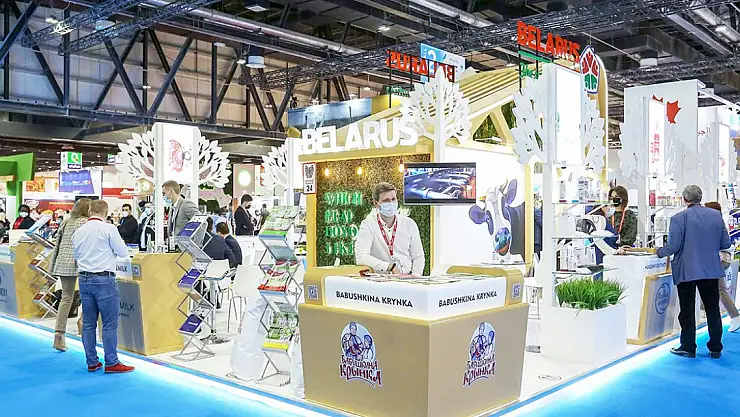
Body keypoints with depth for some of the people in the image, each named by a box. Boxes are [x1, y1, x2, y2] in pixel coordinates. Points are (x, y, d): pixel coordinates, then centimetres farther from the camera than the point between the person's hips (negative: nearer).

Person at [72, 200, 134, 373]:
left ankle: (92, 362, 17)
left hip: (84, 279, 6)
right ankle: (111, 363, 0)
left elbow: (76, 255, 20)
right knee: (110, 323, -2)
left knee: (88, 323, 11)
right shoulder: (109, 229, -10)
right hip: (104, 279, -6)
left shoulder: (78, 232, 8)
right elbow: (124, 253, -4)